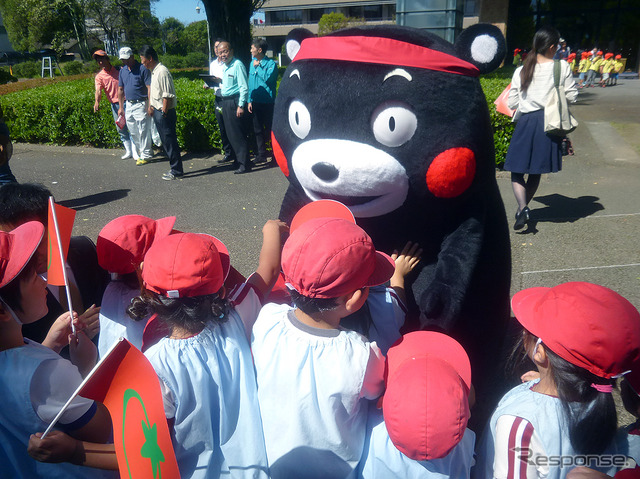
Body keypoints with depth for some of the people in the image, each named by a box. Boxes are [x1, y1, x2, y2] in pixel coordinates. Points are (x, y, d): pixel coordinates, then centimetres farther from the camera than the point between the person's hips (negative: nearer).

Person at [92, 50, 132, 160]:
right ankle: (129, 151, 17)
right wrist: (97, 102, -30)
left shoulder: (119, 70, 1)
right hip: (115, 105, 3)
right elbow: (98, 91, -10)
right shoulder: (99, 76, 3)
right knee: (121, 129, 7)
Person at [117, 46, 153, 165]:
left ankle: (145, 156, 6)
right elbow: (120, 89, 17)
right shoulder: (122, 70, 11)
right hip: (129, 105, 7)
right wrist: (121, 107, 15)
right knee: (133, 132, 12)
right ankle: (136, 154, 23)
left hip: (141, 105, -7)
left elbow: (149, 88, -12)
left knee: (143, 131, -3)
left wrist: (149, 105, -18)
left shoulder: (142, 69, -9)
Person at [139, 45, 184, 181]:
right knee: (166, 141, 14)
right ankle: (175, 168, 23)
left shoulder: (162, 72, -17)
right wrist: (151, 106, 24)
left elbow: (167, 95, -22)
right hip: (158, 111, 10)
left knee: (169, 141, -3)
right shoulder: (153, 71, 14)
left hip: (164, 113, -10)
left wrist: (164, 113, -21)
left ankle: (176, 171, 6)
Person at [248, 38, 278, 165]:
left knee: (270, 129, -3)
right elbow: (250, 83, 16)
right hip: (255, 102, 6)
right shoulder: (252, 63, 13)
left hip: (268, 102, -6)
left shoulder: (271, 64, -6)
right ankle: (261, 155, 19)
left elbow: (268, 78, -23)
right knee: (258, 130, 10)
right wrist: (250, 100, 11)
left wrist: (258, 66, -13)